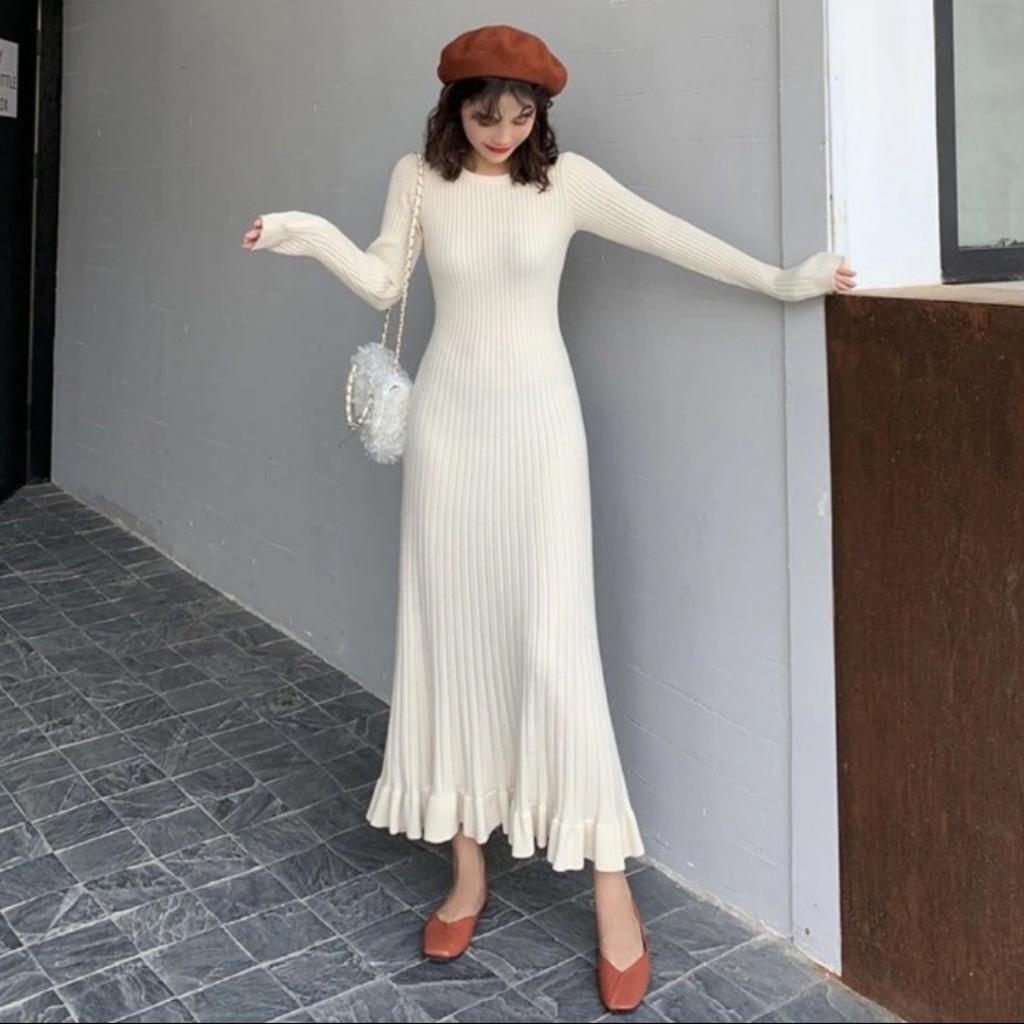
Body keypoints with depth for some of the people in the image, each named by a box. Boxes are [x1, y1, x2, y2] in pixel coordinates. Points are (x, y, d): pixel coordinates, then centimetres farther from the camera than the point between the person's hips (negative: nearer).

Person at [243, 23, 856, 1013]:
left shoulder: (568, 180, -3)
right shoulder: (420, 178, 2)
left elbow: (673, 238, 0)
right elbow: (383, 283, 7)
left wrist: (780, 281, 0)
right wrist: (311, 236, -8)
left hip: (537, 420, -2)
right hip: (447, 419, 2)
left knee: (554, 643, -8)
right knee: (449, 635, 4)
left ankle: (609, 882, 4)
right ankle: (467, 866, 18)